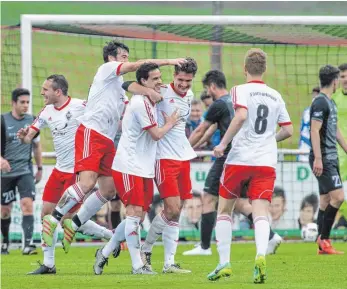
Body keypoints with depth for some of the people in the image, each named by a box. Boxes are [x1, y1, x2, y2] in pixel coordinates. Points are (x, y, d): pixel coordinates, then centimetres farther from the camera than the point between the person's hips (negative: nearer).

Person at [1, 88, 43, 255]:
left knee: (28, 204, -18)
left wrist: (40, 168, 18)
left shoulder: (32, 121, 4)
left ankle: (27, 244, -22)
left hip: (25, 171, 1)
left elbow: (37, 145, 17)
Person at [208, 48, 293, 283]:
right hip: (267, 162, 3)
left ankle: (224, 263, 8)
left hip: (239, 159, -3)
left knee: (224, 209, 13)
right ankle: (261, 256, -32)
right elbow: (288, 130, 14)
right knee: (261, 213, -5)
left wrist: (223, 144, -16)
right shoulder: (275, 96, 12)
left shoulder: (241, 90, -3)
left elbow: (241, 115, -21)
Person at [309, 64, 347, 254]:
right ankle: (324, 238, -9)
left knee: (326, 201, 8)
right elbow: (315, 131, -18)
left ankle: (322, 246, 9)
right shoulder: (320, 102, -13)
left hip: (331, 159, 10)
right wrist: (318, 158, -23)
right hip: (323, 159, -10)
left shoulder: (330, 103, 17)